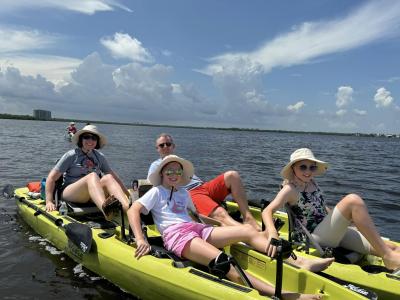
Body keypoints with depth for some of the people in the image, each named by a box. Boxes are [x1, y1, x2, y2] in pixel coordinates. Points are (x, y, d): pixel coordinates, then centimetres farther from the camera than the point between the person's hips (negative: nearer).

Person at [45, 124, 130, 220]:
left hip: (92, 196, 4)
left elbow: (113, 176, 15)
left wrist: (128, 195, 10)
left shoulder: (99, 157, 12)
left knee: (108, 178, -25)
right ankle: (105, 208, -65)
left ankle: (128, 207, -52)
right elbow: (51, 178, -3)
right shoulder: (71, 155, -1)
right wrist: (49, 201, -12)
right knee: (92, 176, -32)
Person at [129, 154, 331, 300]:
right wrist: (140, 240, -18)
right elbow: (132, 211, -4)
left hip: (197, 229, 8)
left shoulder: (183, 193, 27)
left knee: (248, 230, -11)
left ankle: (299, 262, -23)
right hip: (175, 234, -7)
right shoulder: (156, 192, 9)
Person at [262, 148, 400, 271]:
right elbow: (267, 211, -19)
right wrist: (273, 234, -38)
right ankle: (388, 257, -21)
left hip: (330, 232, 8)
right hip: (314, 239, -8)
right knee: (352, 200, -25)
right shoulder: (291, 189, -9)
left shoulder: (312, 183, 13)